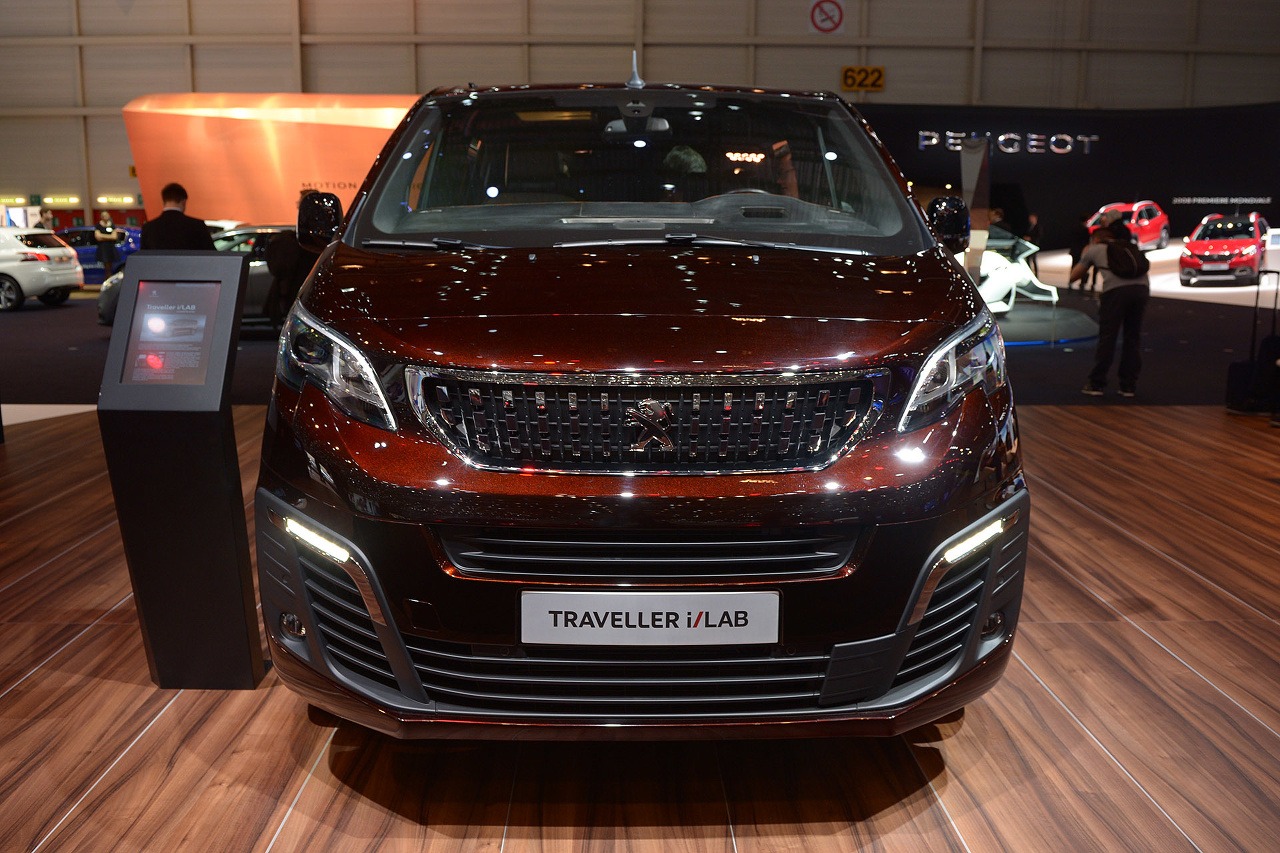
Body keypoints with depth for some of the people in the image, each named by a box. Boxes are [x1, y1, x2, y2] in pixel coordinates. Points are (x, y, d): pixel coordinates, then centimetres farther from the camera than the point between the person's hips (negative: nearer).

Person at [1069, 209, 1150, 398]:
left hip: (1116, 289, -4)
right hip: (1142, 287, 4)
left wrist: (1084, 258, 48)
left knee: (1107, 338, 4)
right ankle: (1129, 385, 16)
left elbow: (1074, 276, 30)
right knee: (1132, 337, 13)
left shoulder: (1093, 249, 24)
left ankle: (1096, 384, 9)